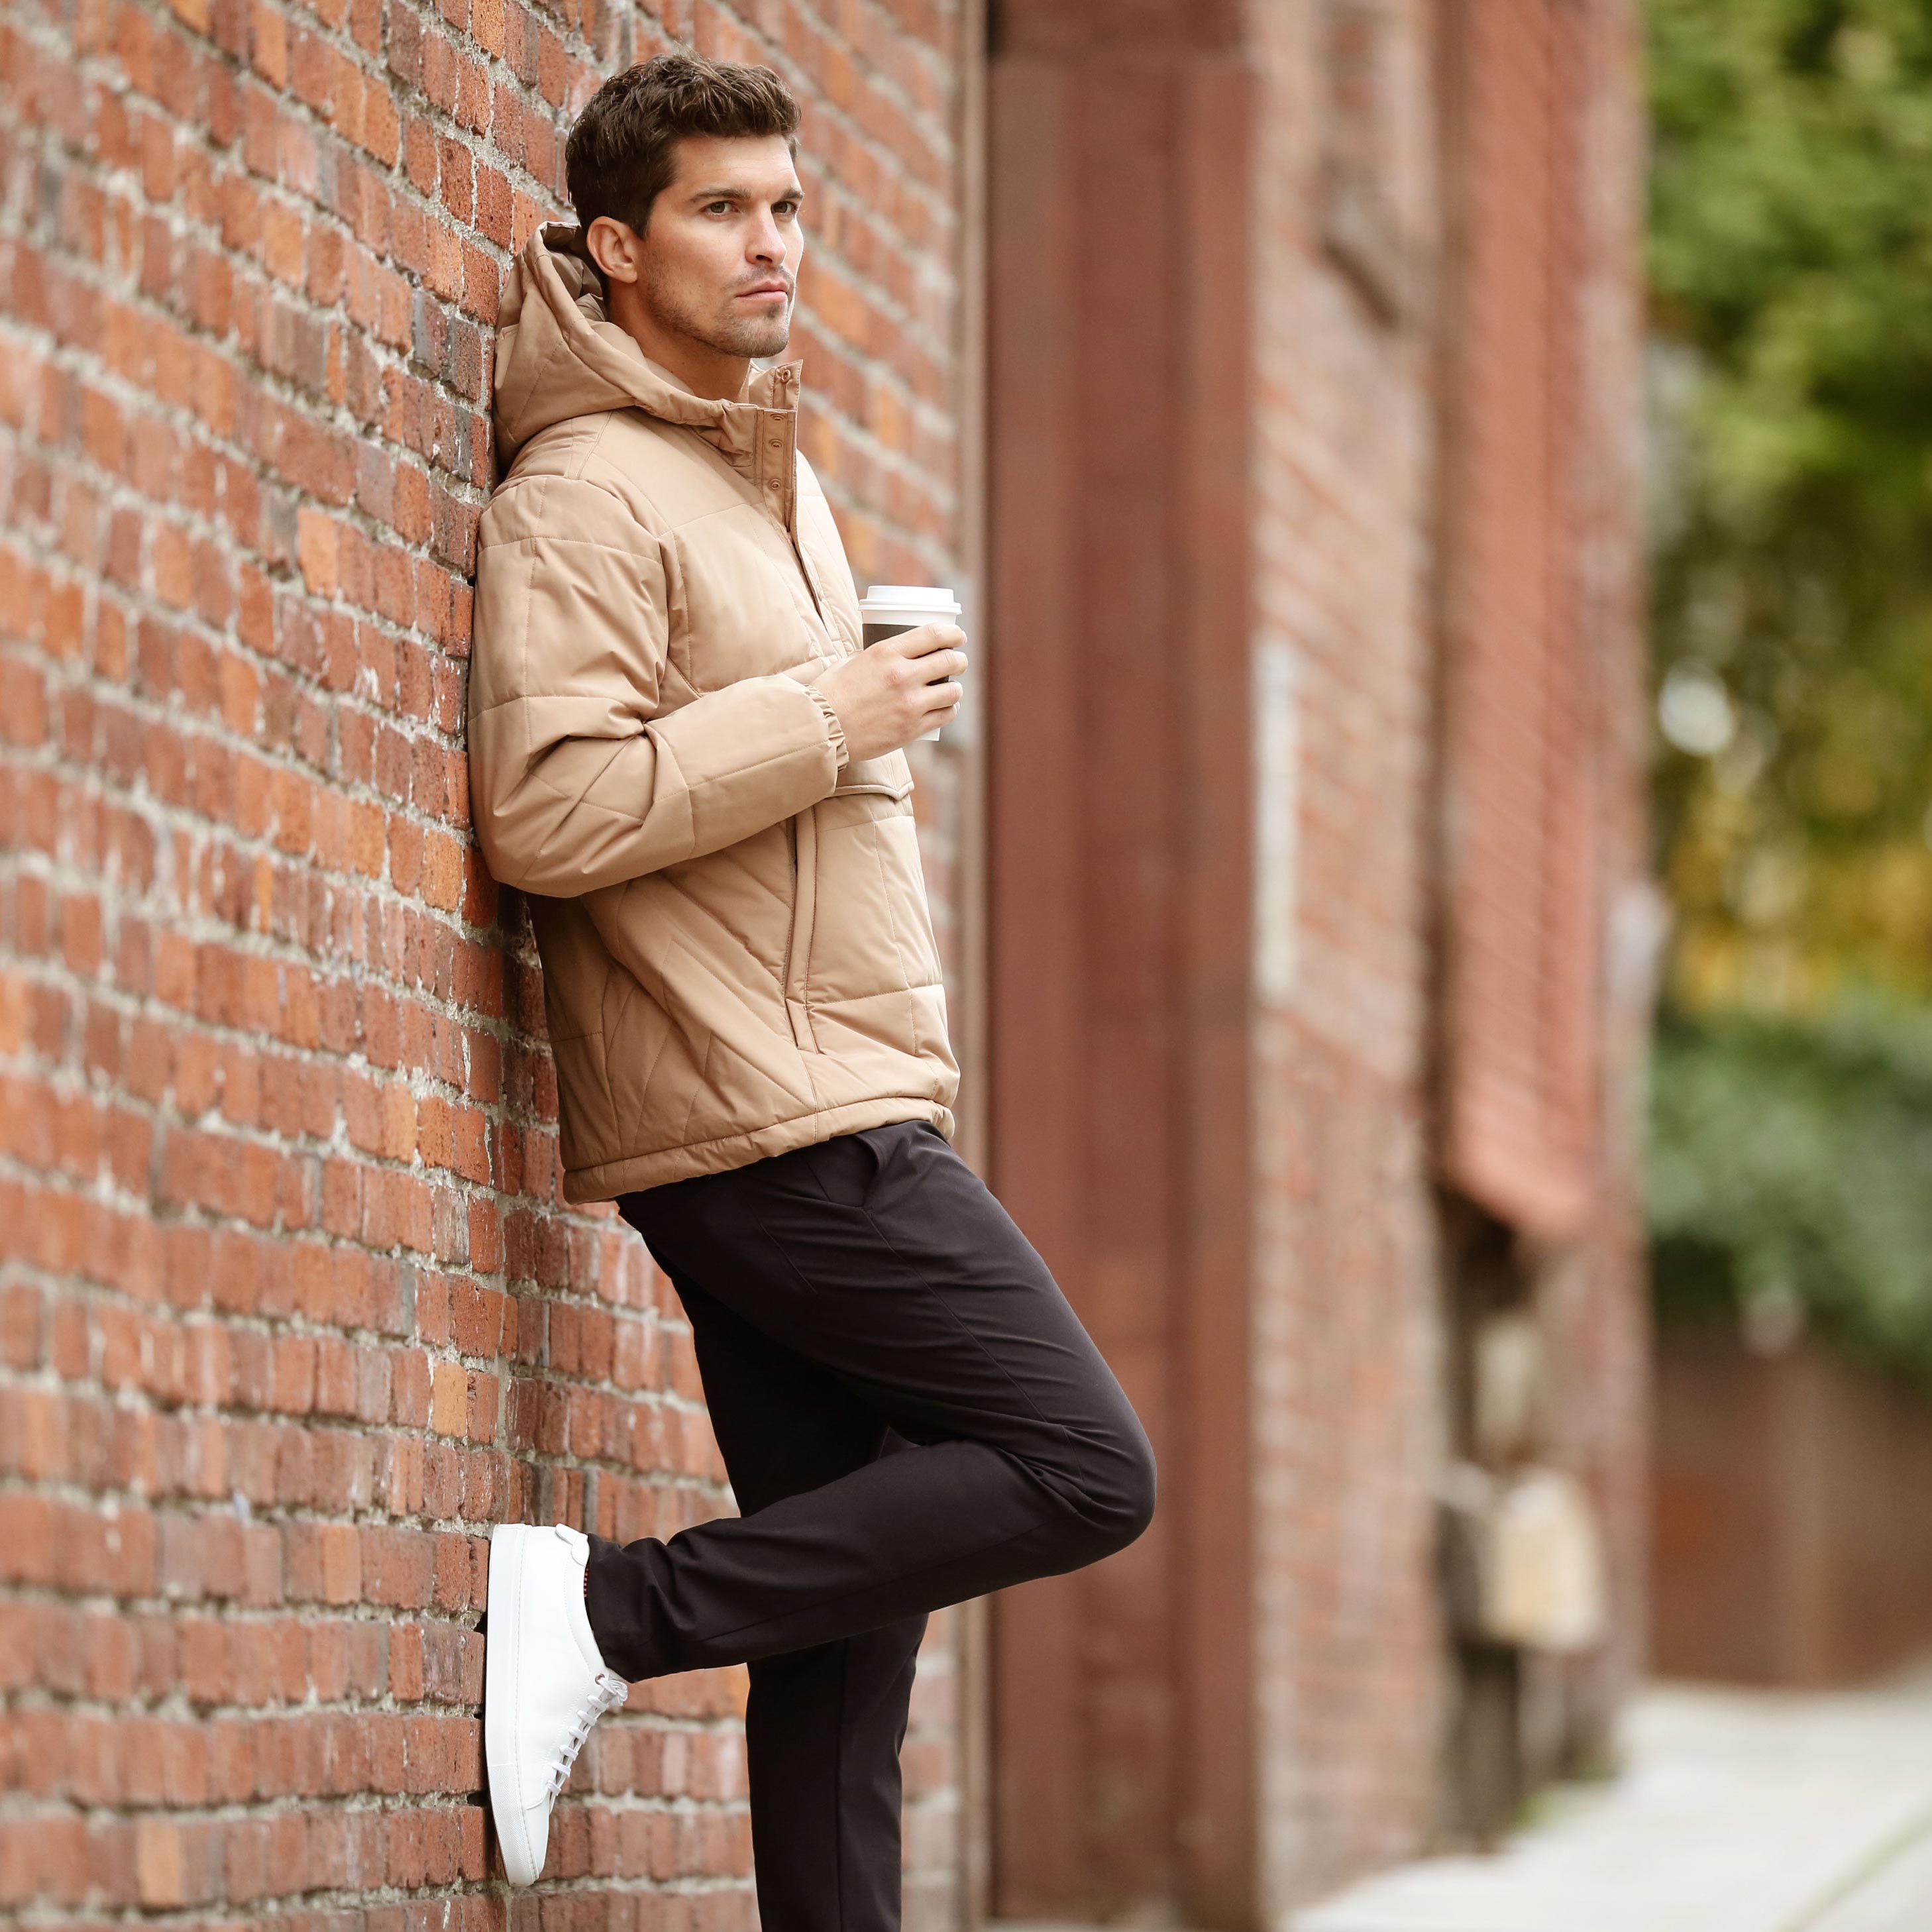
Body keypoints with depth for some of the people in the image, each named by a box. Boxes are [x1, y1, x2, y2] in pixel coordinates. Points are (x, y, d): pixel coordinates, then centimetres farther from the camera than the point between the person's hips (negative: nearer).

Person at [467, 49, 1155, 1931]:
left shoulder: (770, 474, 21)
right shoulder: (587, 493, -10)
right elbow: (545, 811, -21)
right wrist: (825, 722, -16)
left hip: (837, 1110, 9)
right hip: (767, 1117, -9)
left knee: (850, 1618, 6)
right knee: (1084, 1468, -12)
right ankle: (604, 1605, -11)